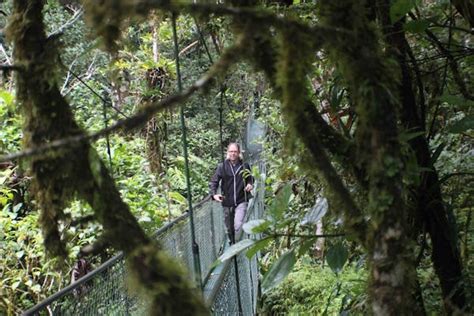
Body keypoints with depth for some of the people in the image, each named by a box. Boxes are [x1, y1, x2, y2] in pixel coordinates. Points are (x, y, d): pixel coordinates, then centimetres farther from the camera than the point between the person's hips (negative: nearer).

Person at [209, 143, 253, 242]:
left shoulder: (244, 166, 0)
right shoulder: (222, 166, -3)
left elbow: (250, 179, 17)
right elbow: (213, 182, -5)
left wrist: (250, 184, -5)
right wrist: (214, 194, -22)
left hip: (241, 201, -1)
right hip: (227, 202, 1)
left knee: (238, 226, -19)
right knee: (230, 229, 12)